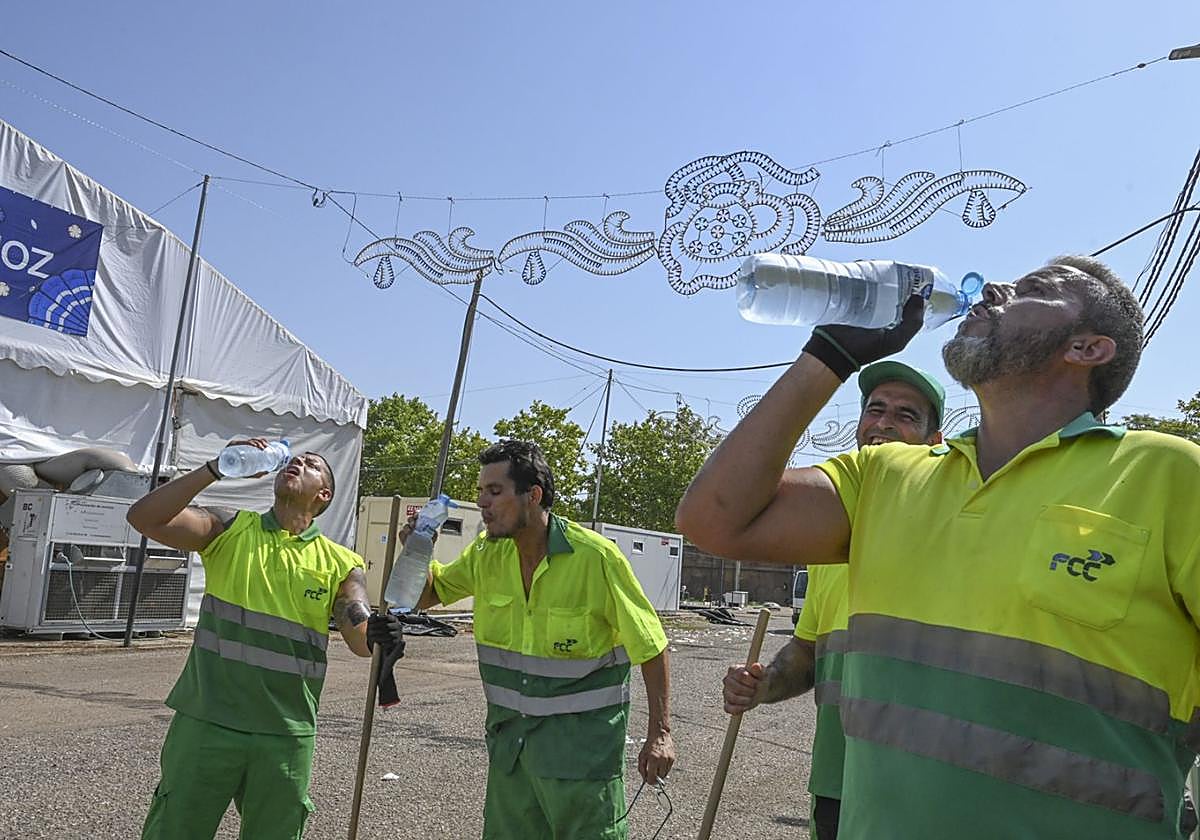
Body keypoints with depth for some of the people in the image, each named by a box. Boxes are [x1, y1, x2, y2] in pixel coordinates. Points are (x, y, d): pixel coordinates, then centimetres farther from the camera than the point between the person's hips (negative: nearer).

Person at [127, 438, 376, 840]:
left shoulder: (339, 564, 2)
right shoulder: (229, 530, 2)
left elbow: (364, 641, -8)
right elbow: (144, 517, -10)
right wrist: (216, 468, -15)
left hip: (285, 737, 1)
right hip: (206, 722, -1)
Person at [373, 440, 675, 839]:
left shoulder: (596, 556, -18)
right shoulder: (487, 554, 0)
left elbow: (650, 646, -12)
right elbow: (426, 595, 14)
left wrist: (660, 732, -12)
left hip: (582, 741, -5)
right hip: (510, 734, 6)